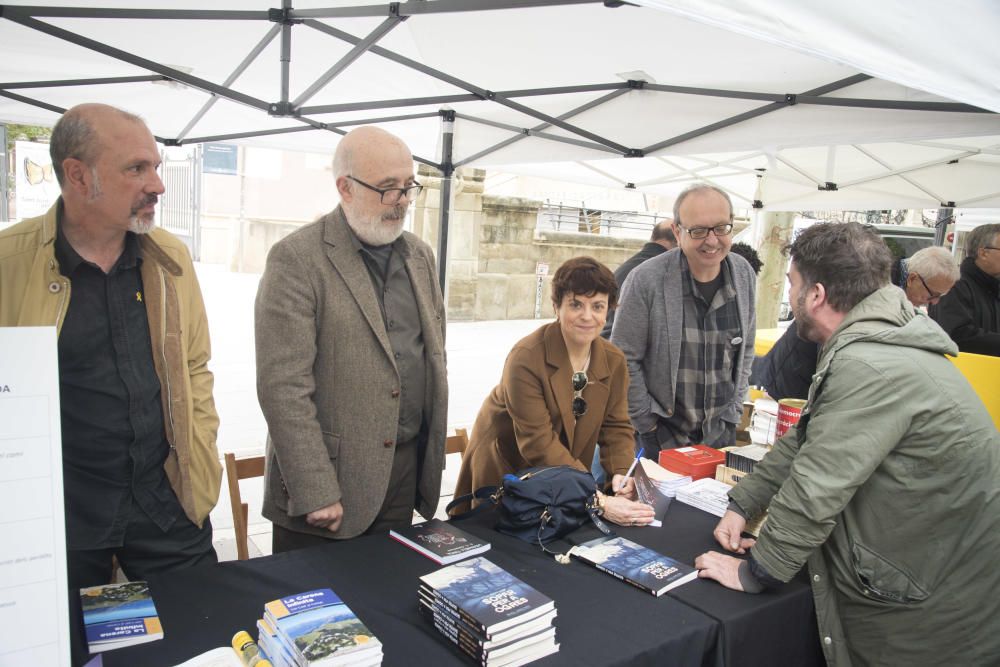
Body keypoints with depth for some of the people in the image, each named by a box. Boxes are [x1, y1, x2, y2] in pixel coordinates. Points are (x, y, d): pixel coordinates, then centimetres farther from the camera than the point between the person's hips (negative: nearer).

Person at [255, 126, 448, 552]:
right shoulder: (297, 258, -13)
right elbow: (282, 385, -17)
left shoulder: (420, 255, 8)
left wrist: (433, 453, 11)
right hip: (331, 474, -5)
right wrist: (316, 493, -18)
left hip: (406, 470, 6)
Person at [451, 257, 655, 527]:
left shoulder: (614, 361, -5)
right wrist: (599, 502, -35)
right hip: (504, 474, -5)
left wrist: (622, 475, -24)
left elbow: (616, 427, -2)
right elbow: (539, 444, -31)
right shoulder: (526, 358, -26)